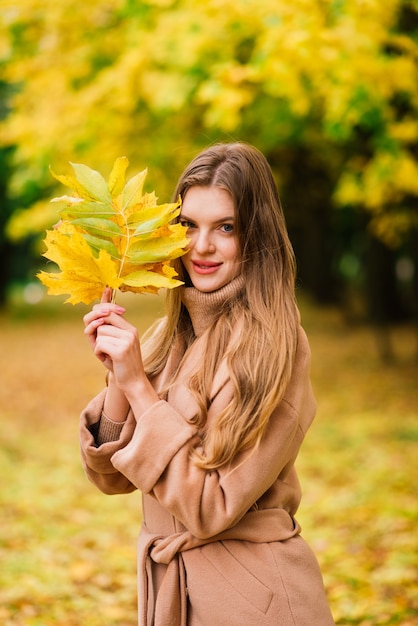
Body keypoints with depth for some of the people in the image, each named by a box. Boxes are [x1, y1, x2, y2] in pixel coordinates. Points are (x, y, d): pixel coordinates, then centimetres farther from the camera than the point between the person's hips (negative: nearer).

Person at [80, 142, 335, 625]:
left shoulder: (274, 347, -18)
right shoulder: (170, 334, 2)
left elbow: (212, 505, -22)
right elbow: (111, 475, 0)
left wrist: (138, 385, -21)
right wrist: (116, 376, -14)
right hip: (163, 585, 6)